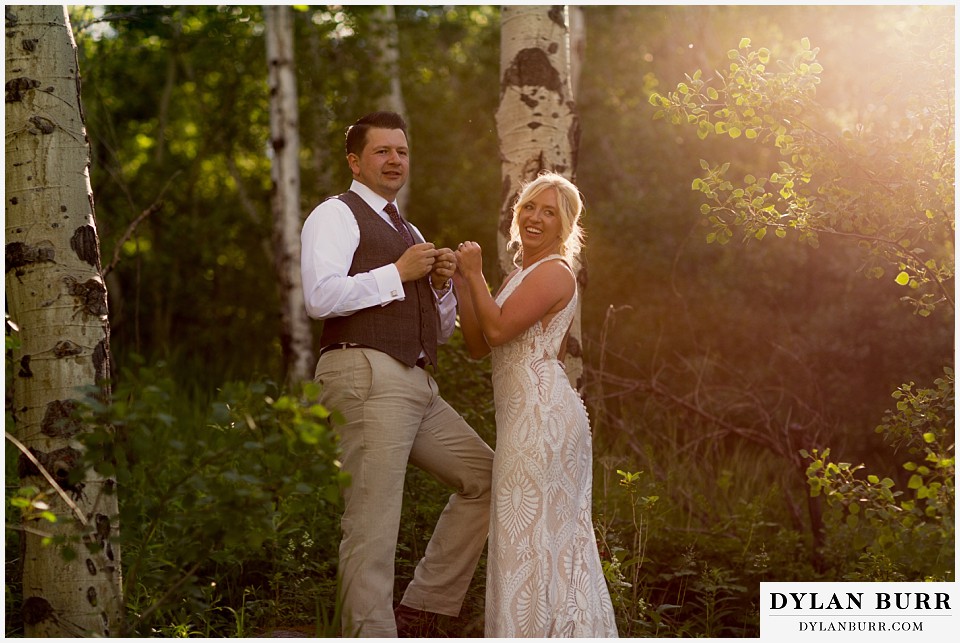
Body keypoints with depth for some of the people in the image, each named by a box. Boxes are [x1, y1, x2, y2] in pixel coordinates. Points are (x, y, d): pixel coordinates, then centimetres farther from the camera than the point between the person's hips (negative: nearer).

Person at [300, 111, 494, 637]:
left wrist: (441, 284, 8)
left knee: (484, 478, 11)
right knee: (371, 523, -12)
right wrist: (399, 273, -10)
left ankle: (419, 611, 11)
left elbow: (441, 330, 28)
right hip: (365, 377, -9)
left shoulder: (410, 234, 27)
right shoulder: (336, 215, 1)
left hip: (418, 386, 9)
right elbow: (320, 297, -16)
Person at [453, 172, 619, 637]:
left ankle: (529, 631, -5)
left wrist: (476, 275, -6)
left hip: (541, 411, -10)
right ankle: (572, 631, 15)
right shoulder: (520, 275, 20)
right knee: (556, 533, 11)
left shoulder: (554, 272, -8)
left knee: (528, 528, -8)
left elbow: (498, 329, -18)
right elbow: (478, 346, 15)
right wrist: (463, 286, 6)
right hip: (528, 413, 10)